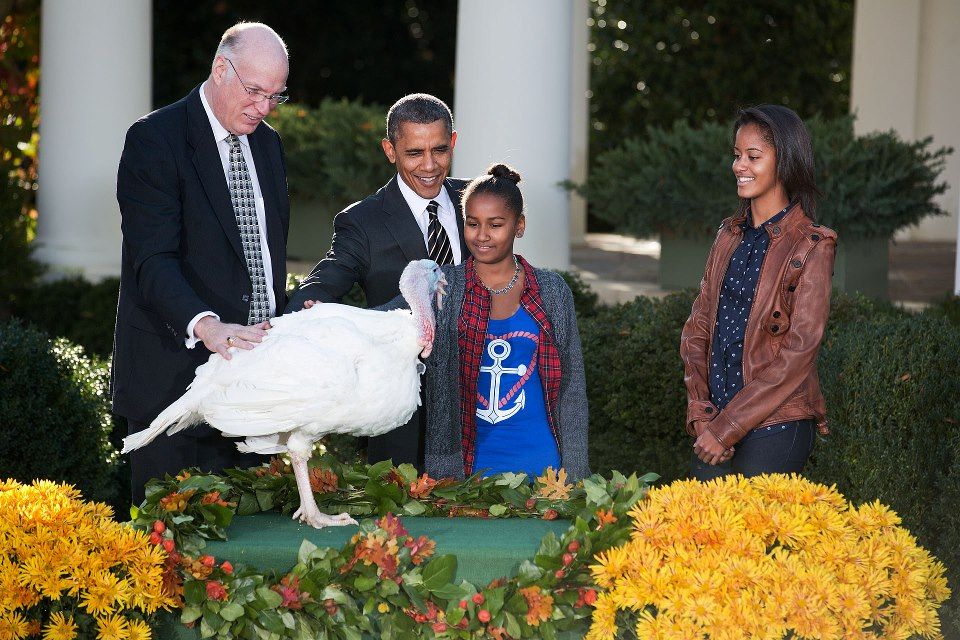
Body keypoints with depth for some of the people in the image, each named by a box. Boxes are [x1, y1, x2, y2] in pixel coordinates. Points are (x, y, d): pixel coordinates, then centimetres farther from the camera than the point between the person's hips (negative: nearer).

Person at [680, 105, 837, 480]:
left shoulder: (812, 248, -8)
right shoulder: (730, 236, 11)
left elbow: (798, 351, -14)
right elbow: (698, 329, 9)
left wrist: (728, 428, -15)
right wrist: (701, 413, -5)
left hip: (774, 430, -5)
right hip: (715, 426, 5)